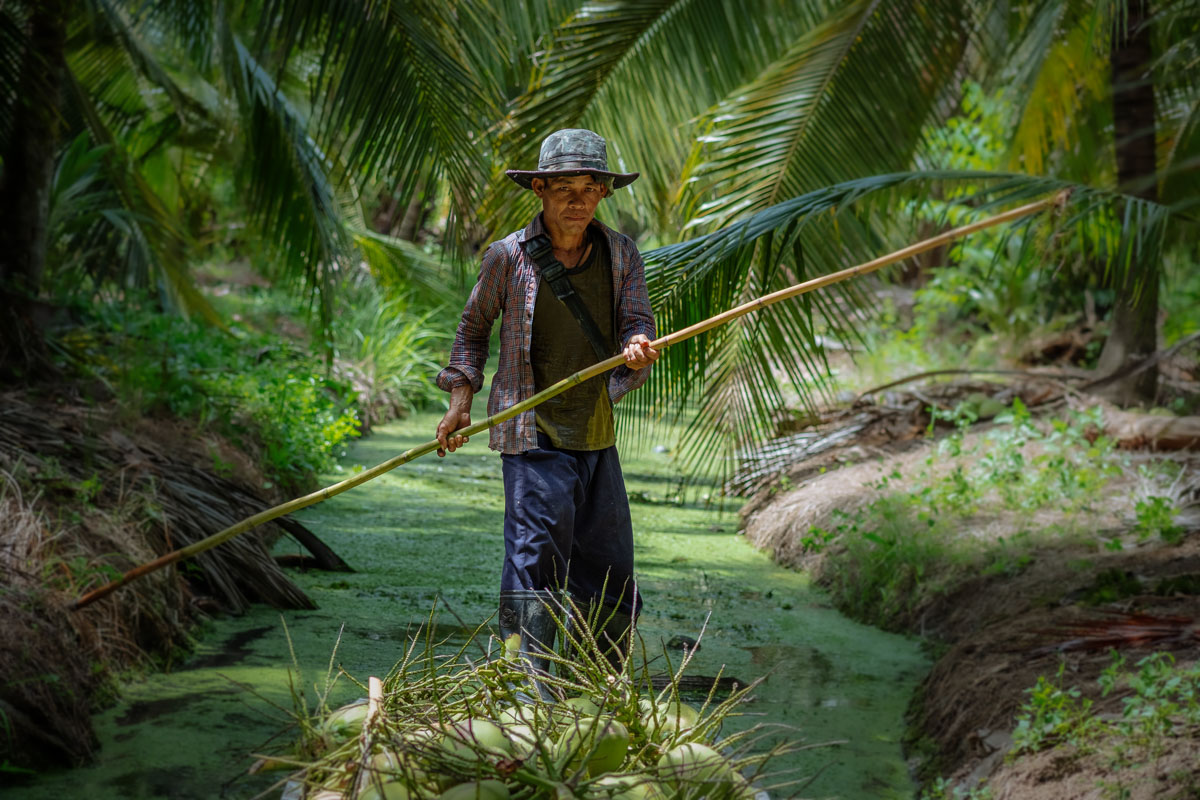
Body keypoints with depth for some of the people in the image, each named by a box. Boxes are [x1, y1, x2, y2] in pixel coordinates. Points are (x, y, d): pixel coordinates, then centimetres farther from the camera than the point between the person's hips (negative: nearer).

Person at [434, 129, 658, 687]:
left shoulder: (621, 253, 4)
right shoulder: (508, 256, -5)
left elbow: (636, 322, -2)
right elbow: (473, 326, 9)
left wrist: (638, 348, -26)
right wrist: (461, 399, 3)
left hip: (596, 434, 5)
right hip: (533, 436, -4)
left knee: (609, 571, 11)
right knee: (535, 557, -15)